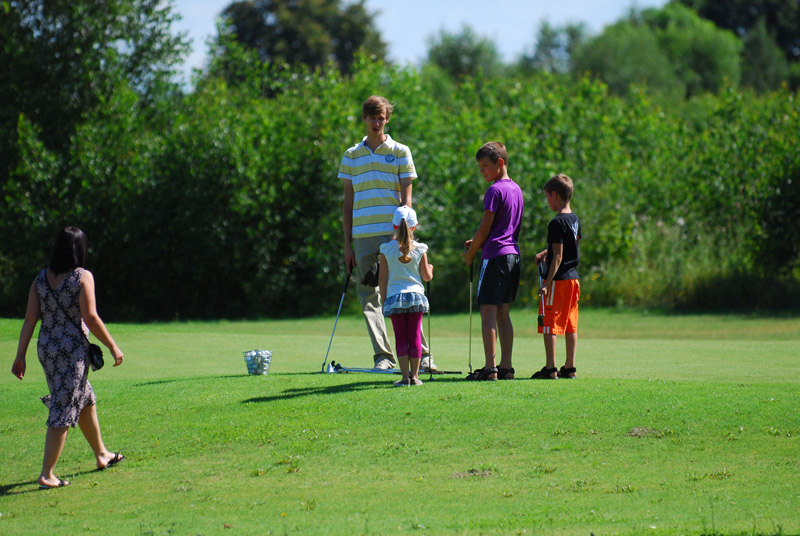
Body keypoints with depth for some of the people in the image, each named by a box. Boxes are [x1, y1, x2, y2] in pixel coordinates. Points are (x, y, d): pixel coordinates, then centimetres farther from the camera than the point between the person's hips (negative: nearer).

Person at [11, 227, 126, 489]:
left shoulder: (41, 279, 4)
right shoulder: (82, 277, -12)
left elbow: (30, 319, 1)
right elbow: (91, 318, -16)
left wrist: (20, 356, 4)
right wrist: (113, 347, -6)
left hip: (46, 348, 7)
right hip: (73, 349, -7)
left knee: (85, 399, 24)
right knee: (63, 412, -2)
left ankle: (101, 454, 39)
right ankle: (46, 474, -4)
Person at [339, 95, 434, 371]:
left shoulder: (400, 152, 7)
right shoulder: (352, 156, 14)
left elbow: (406, 198, 3)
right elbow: (348, 202, 14)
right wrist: (347, 242, 8)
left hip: (393, 234, -3)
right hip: (362, 235, 3)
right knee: (369, 296, 0)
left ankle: (422, 353, -2)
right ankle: (382, 356, 3)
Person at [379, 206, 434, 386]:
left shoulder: (387, 249, -1)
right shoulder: (420, 249, 0)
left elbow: (383, 278, 1)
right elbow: (426, 276, 5)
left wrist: (384, 299, 10)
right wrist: (430, 269, 27)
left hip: (395, 297, -1)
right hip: (416, 296, 1)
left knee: (401, 338, 2)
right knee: (415, 337, 5)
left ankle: (405, 376, -2)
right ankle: (414, 375, 5)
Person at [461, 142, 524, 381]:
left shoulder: (495, 190, -12)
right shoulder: (516, 189, 14)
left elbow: (484, 229, -12)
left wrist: (470, 254, 2)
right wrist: (477, 243, 15)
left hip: (495, 255, -9)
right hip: (513, 254, 9)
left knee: (488, 311, -7)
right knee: (503, 313, 11)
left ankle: (490, 368, -11)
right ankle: (506, 367, 10)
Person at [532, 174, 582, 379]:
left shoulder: (557, 223, -16)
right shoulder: (575, 220, 10)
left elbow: (558, 257, -19)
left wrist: (547, 283, -19)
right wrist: (545, 253, 24)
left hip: (558, 279, -9)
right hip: (573, 278, 9)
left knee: (549, 324, -4)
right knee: (570, 325, 11)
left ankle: (550, 368, -6)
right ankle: (569, 367, 14)